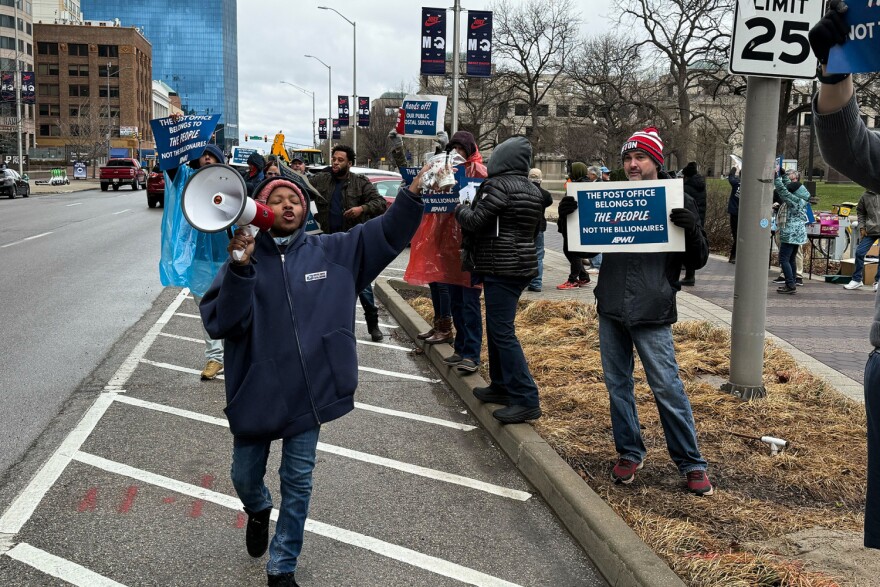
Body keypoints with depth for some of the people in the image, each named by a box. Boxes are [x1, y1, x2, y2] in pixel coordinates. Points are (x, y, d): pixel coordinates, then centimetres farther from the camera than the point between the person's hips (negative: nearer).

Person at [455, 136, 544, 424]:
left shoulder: (499, 185, -14)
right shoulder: (533, 190, 14)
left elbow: (474, 222, -18)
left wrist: (460, 209, 3)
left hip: (501, 268, -10)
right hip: (523, 263, 10)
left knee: (502, 331, -8)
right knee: (497, 327, 19)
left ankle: (526, 401, -9)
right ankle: (501, 386, 27)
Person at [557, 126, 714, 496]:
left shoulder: (678, 202, 0)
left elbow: (697, 261, 0)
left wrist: (691, 229, -20)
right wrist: (568, 214, -6)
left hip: (651, 314, -4)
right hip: (611, 310, 4)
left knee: (667, 389, -2)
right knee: (618, 384, 11)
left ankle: (691, 463, 10)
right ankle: (629, 453, 26)